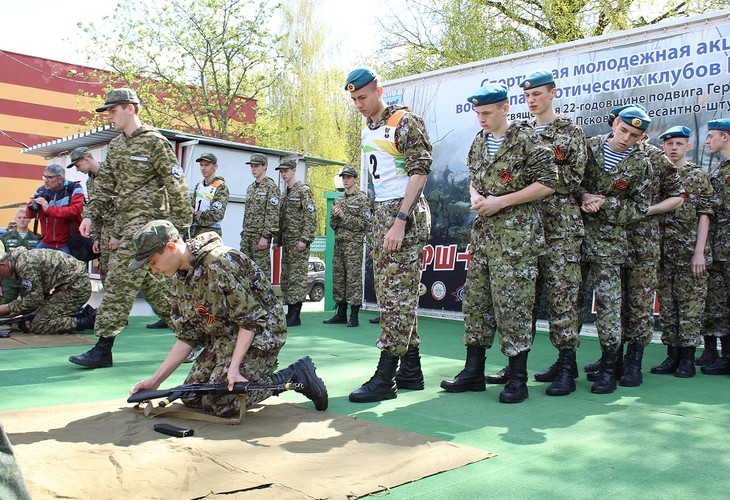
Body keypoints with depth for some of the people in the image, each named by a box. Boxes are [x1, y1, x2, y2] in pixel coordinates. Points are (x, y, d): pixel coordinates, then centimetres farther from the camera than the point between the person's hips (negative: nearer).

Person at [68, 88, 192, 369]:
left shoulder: (155, 142, -7)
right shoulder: (115, 146, 18)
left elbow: (176, 186, -9)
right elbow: (107, 187, 20)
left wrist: (181, 226, -11)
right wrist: (91, 216, 7)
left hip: (147, 220, -9)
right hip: (123, 221, 9)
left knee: (120, 279, -11)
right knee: (151, 283, 10)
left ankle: (104, 349, -7)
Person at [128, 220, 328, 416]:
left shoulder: (219, 263, -25)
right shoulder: (180, 278, 4)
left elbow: (251, 319, -24)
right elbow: (187, 337, 5)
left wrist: (233, 368, -27)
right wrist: (154, 381, 0)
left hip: (257, 333, -9)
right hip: (223, 338, 9)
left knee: (218, 403, -18)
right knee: (191, 396, 1)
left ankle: (295, 375, -6)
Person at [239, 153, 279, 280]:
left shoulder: (271, 187, -8)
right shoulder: (250, 188, 18)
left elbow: (273, 214, -15)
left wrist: (265, 236, -20)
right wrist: (243, 234, 17)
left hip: (261, 235, -8)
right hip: (247, 236, 8)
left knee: (262, 269, -4)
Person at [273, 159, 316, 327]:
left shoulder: (304, 190, -6)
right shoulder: (284, 193, 19)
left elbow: (311, 217, -14)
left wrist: (305, 239, -20)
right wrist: (277, 240, 17)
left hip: (299, 242, -9)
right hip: (286, 242, 9)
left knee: (297, 277, -7)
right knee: (286, 277, 8)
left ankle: (294, 316, -5)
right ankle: (290, 312, 15)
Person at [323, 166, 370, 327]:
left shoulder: (362, 199, -2)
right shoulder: (338, 200, 17)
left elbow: (364, 223, -10)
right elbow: (332, 224, 17)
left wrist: (343, 216, -13)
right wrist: (335, 216, -5)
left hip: (354, 244, -6)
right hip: (338, 243, 7)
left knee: (353, 279, -6)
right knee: (338, 278, 7)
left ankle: (354, 316, -2)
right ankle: (341, 314, 15)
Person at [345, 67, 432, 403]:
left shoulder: (405, 122, -9)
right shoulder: (366, 130, 17)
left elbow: (419, 171, -15)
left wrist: (400, 221, -21)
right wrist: (381, 219, 14)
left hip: (405, 212, -9)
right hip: (380, 211, 10)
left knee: (397, 295, -9)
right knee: (388, 293, 10)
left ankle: (385, 377, -6)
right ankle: (411, 370, 18)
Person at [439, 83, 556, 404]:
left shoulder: (526, 140, -6)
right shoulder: (478, 142, 14)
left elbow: (547, 183, -10)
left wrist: (501, 201, -14)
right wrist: (475, 196, 1)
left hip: (516, 234, -7)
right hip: (483, 232, 7)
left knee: (512, 301, -7)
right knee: (475, 297, 7)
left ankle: (517, 380, 3)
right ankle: (473, 371, 17)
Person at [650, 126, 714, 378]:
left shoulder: (699, 176, 2)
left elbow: (704, 215, -3)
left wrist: (699, 251, -12)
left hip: (690, 250, -4)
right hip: (663, 250, 4)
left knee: (690, 303, -1)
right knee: (667, 303, 6)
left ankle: (688, 358, 6)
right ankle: (672, 355, 14)